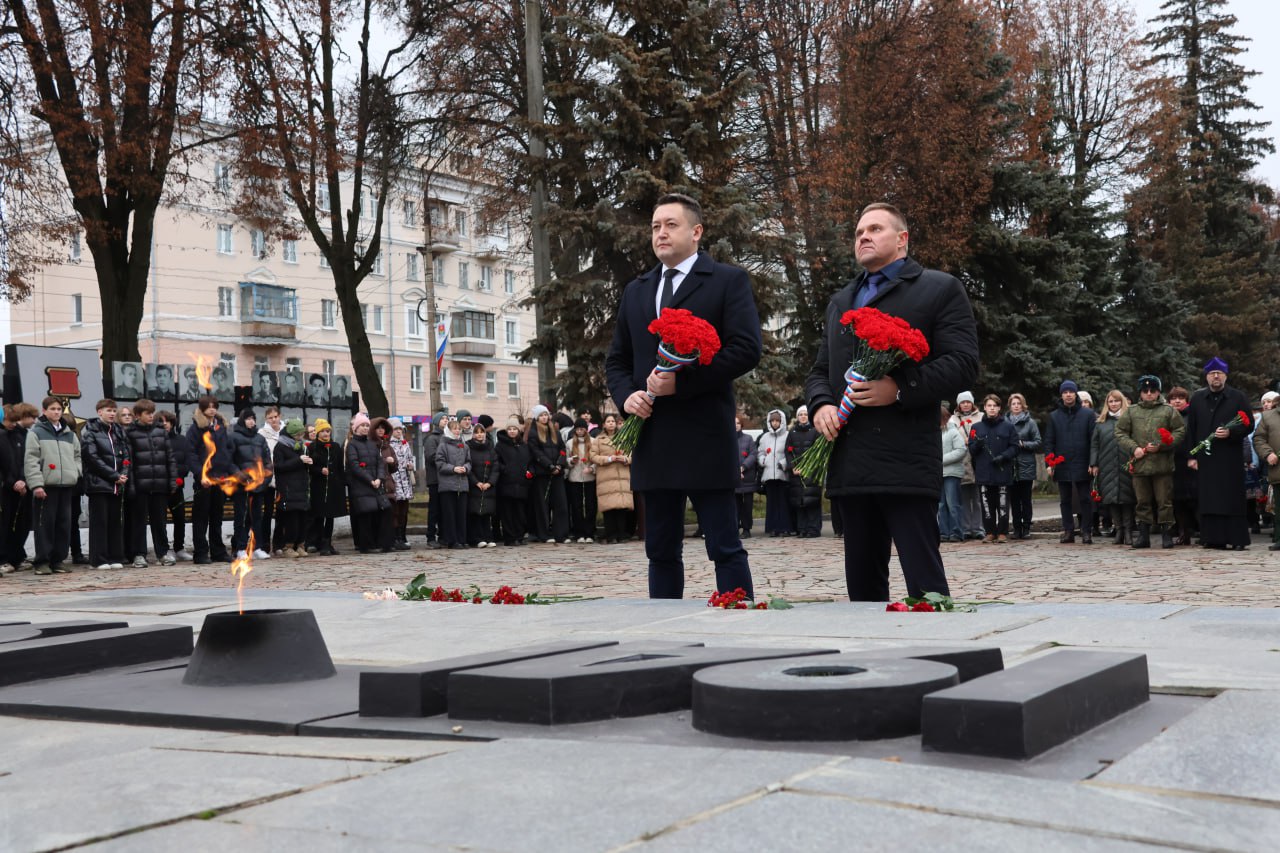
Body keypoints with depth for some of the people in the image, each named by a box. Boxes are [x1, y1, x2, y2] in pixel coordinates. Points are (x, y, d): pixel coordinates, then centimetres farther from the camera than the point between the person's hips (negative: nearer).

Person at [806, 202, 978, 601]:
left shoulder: (940, 289, 5)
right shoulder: (840, 301, 25)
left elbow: (962, 363, -4)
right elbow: (819, 371, 25)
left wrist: (900, 389, -18)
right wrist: (821, 404, 2)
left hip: (906, 463, -6)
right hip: (850, 462, 6)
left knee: (924, 582, -8)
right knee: (862, 584, 11)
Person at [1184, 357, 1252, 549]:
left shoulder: (1237, 398, 5)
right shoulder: (1197, 399, 12)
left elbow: (1249, 424, 4)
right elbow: (1191, 430, 10)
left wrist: (1230, 432, -14)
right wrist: (1191, 456, 4)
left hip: (1230, 457, -2)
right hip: (1205, 457, 2)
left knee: (1232, 498, -4)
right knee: (1209, 500, 0)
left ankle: (1237, 539, -1)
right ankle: (1214, 538, 4)